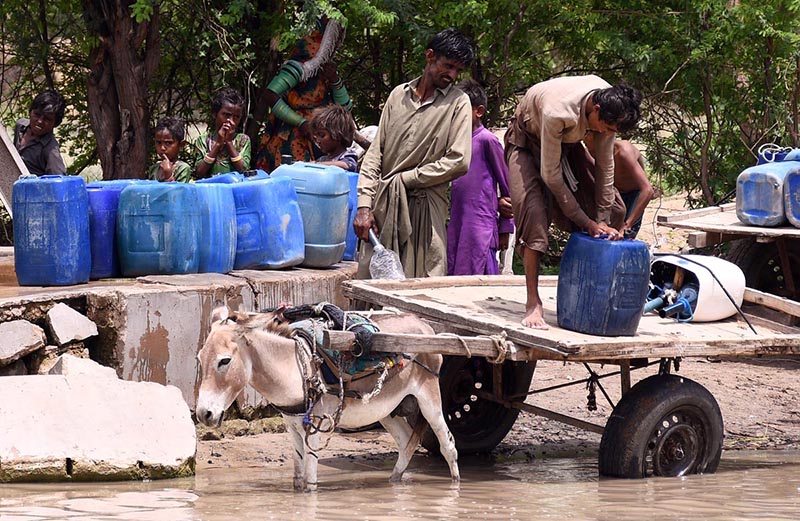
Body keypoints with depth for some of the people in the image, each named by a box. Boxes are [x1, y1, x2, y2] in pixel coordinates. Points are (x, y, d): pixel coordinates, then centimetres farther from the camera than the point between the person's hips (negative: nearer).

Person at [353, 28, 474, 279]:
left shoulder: (458, 103, 4)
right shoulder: (398, 95, 14)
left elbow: (459, 161, -7)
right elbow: (375, 153, 11)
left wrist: (405, 179, -5)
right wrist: (364, 205, 0)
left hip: (424, 209, -3)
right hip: (383, 206, 3)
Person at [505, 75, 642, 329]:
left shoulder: (610, 107, -26)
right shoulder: (558, 112, -44)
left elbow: (605, 165, -14)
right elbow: (551, 174, -34)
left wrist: (602, 222, -15)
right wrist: (586, 222, -29)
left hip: (567, 141, 6)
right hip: (527, 140, -6)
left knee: (615, 210, -3)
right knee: (534, 210, -27)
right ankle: (533, 303, -25)